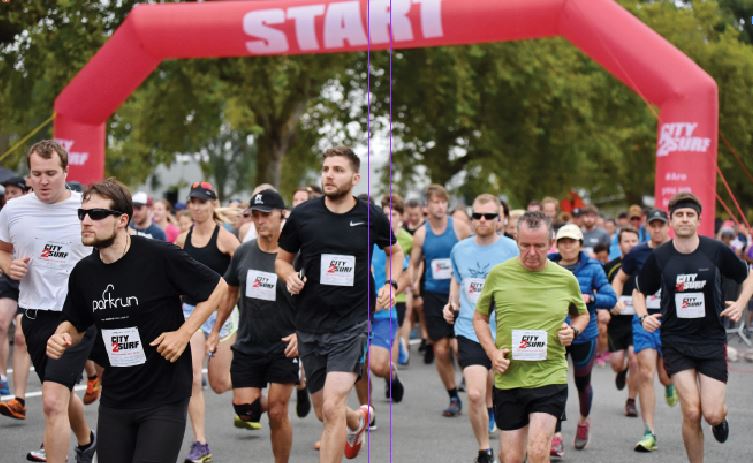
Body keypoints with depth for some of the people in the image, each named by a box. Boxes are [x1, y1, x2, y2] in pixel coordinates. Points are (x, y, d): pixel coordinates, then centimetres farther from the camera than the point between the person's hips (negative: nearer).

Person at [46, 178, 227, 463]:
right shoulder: (83, 272, 1)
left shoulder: (160, 256, -15)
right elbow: (75, 324, 17)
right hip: (114, 401, 5)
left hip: (164, 399, -5)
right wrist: (62, 337, -5)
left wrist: (183, 333, -12)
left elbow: (217, 287, -5)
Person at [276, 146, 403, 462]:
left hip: (351, 325, -3)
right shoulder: (302, 215, -3)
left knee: (332, 408, -18)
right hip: (309, 325, 3)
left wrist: (391, 284, 0)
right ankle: (359, 419, 51)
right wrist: (290, 277, -11)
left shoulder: (372, 217, -3)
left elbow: (395, 251, 17)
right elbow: (282, 260, 10)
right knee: (323, 412, 16)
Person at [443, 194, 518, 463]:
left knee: (492, 389, 15)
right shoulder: (460, 249, 5)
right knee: (475, 395, -12)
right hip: (469, 332, 1)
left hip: (502, 333, -1)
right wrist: (452, 304, 5)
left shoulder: (511, 249, -5)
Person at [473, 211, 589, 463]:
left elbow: (582, 314, 21)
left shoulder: (566, 280, 2)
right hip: (508, 379, 1)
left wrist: (574, 331, -2)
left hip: (550, 377, -1)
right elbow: (480, 317, 11)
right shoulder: (498, 274, -1)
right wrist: (492, 351, -5)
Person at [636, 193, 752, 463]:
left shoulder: (716, 251, -5)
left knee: (712, 415, -5)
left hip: (712, 341, 0)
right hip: (676, 342, 0)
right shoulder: (659, 257, -3)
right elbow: (639, 291, 11)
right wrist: (643, 316, -7)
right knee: (691, 412, -12)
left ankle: (721, 415, 33)